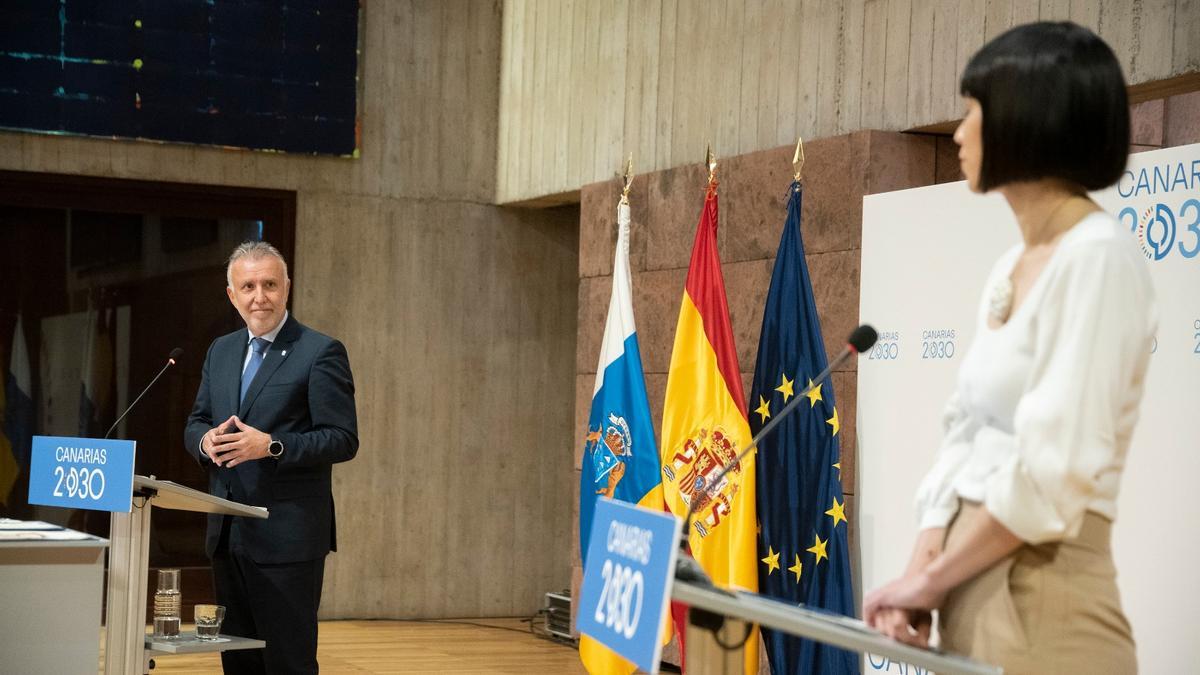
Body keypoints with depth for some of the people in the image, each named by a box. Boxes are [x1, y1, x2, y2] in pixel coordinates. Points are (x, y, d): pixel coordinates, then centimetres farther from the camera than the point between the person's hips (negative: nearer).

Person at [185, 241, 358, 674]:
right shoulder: (221, 351, 15)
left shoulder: (321, 353, -6)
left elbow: (343, 440, -11)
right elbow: (195, 424, 19)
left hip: (287, 537, -7)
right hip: (228, 535, 7)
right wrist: (206, 440, -5)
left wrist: (271, 445, -23)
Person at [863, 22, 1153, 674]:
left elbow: (1054, 474, -20)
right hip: (971, 587, 8)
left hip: (1042, 595, -8)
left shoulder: (1099, 256, -13)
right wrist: (921, 570, -1)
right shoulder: (1010, 267, 13)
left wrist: (928, 580, -12)